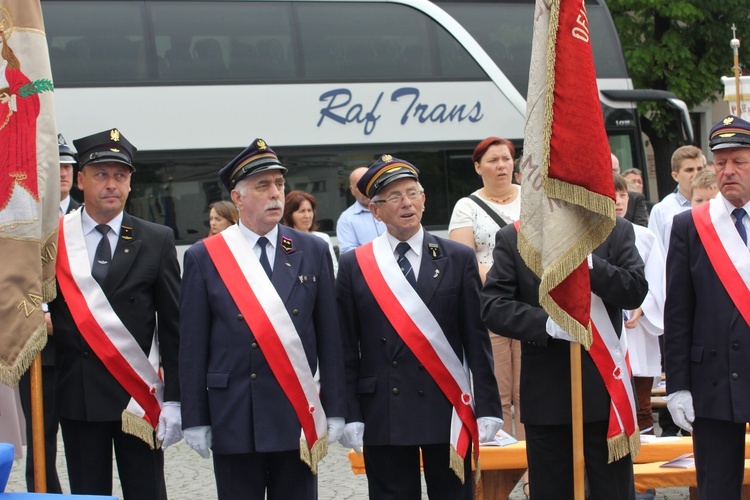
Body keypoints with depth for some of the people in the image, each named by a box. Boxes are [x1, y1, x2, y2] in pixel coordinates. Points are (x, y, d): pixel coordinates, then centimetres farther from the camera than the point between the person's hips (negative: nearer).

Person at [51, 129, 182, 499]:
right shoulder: (54, 238, 3)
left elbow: (173, 325, 2)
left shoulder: (156, 240, 3)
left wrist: (174, 398, -4)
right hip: (77, 395, 1)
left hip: (139, 395, -1)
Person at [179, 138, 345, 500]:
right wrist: (195, 420, -2)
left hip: (298, 416, 1)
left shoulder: (313, 251, 7)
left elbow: (329, 337, 6)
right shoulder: (204, 257, 2)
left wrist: (335, 411, 2)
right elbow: (192, 345, 1)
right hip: (234, 416, -1)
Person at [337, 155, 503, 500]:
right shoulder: (354, 265, 5)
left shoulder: (459, 259, 5)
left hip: (447, 409, 0)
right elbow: (347, 349, 3)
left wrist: (488, 408, -3)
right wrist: (350, 416, -4)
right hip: (383, 416, 0)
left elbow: (477, 340, 3)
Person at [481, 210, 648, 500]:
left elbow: (636, 291, -5)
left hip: (604, 384, 0)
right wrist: (546, 323, -20)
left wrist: (589, 263, -19)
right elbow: (492, 306, -5)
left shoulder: (616, 231, 5)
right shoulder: (512, 239, 4)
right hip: (545, 389, 0)